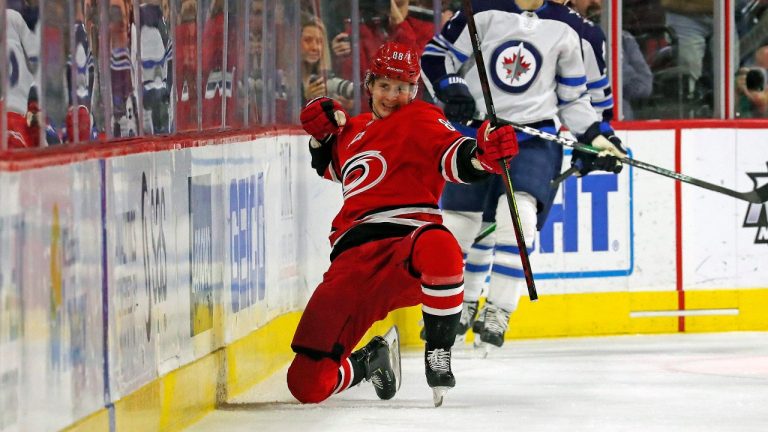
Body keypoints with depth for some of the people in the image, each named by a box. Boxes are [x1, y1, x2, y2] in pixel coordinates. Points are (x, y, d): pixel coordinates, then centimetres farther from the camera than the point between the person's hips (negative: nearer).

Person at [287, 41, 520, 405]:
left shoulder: (418, 120, 7)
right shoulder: (353, 130, 25)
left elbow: (453, 157, -14)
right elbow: (330, 168, 46)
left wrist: (481, 154, -37)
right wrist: (322, 134, 24)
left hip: (404, 244, -5)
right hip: (353, 260, 5)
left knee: (439, 249, -46)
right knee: (308, 383, -8)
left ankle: (438, 352, -23)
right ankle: (369, 363, 26)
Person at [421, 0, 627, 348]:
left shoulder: (569, 29, 2)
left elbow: (576, 94, 11)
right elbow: (436, 55, 2)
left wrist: (596, 137, 0)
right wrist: (450, 90, -16)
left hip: (535, 139, -1)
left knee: (519, 212, -22)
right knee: (458, 220, 2)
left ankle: (498, 311, -16)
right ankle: (460, 304, 25)